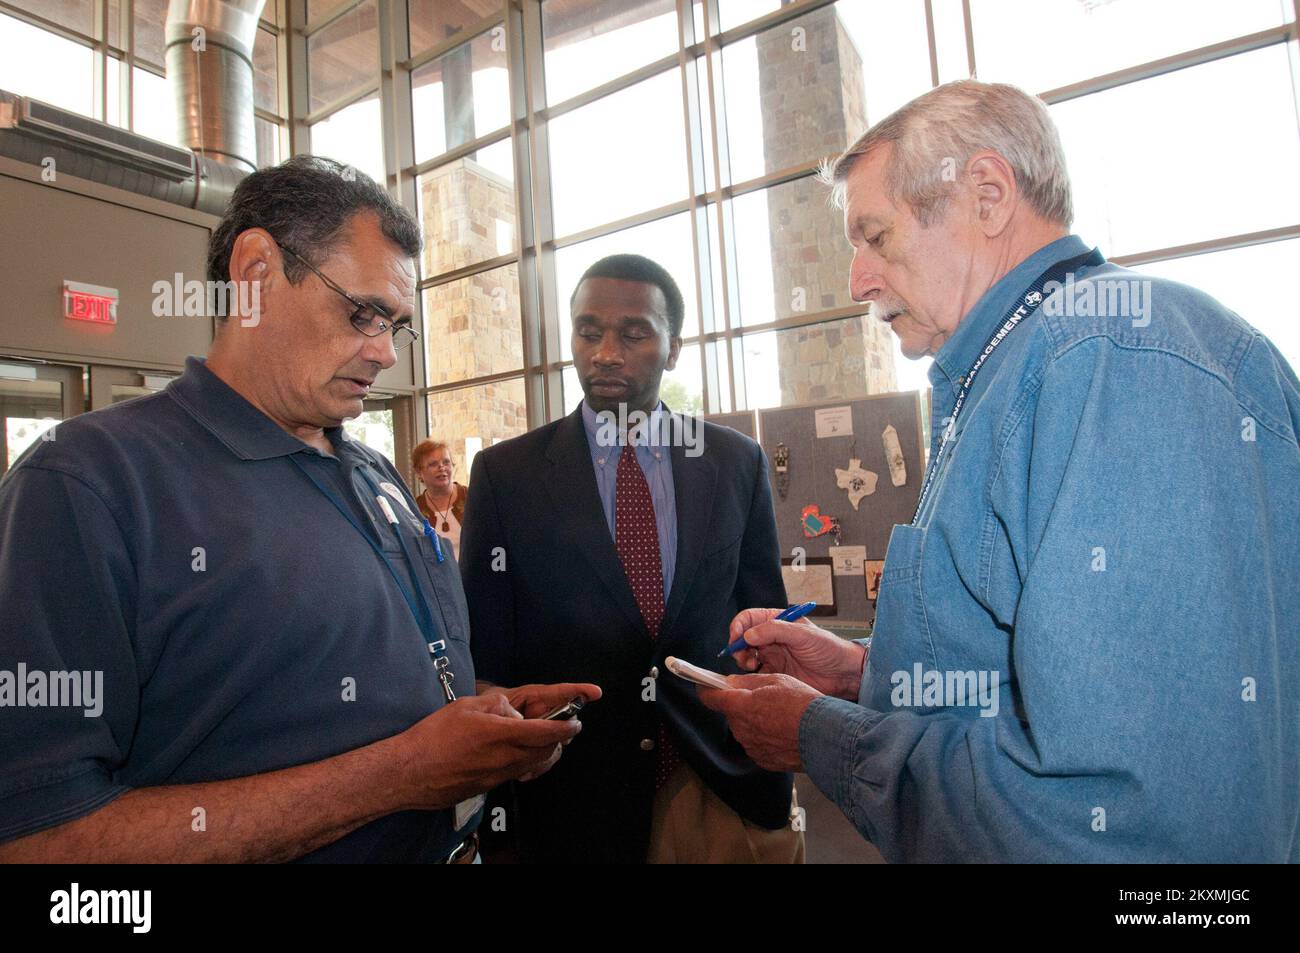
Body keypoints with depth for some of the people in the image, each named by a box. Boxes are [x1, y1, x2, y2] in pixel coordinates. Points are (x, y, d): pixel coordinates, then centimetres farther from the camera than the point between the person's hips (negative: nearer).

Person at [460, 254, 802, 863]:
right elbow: (485, 651, -3)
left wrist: (773, 789, 6)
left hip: (722, 784, 2)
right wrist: (496, 818, -1)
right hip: (570, 795, -1)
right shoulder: (504, 473, -6)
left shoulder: (737, 463, -2)